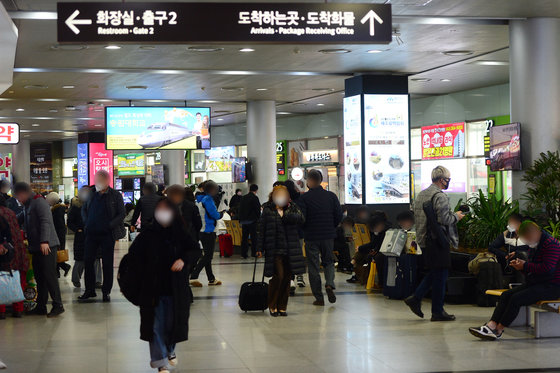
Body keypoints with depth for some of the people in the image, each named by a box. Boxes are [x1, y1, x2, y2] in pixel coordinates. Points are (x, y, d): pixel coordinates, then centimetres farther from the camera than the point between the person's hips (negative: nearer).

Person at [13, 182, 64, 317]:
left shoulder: (39, 201, -8)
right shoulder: (26, 205, 21)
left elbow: (46, 222, -18)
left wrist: (44, 241, -27)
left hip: (47, 245, -9)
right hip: (36, 247, 9)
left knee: (49, 275, -10)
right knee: (39, 277, 8)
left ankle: (58, 305, -6)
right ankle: (41, 306, 11)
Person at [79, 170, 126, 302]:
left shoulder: (115, 196, -3)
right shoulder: (91, 194, 8)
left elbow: (121, 214, -4)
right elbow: (84, 209, 20)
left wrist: (109, 225, -14)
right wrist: (86, 222, 4)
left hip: (107, 234, -4)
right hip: (91, 233, 4)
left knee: (107, 263, 2)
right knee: (88, 261, 3)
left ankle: (106, 292, 12)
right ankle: (89, 290, 14)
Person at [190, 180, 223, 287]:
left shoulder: (199, 199, 11)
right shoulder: (208, 199, -16)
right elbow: (214, 214, -17)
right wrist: (220, 215, 4)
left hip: (201, 231, 9)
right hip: (208, 231, -9)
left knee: (207, 255, 15)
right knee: (207, 255, -6)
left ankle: (211, 279, 23)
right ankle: (193, 277, -13)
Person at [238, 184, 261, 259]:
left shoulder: (243, 198, 10)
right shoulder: (255, 198, -10)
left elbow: (240, 210, 14)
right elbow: (258, 210, -11)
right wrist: (258, 218, 1)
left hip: (243, 221, 6)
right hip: (252, 221, -6)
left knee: (244, 237, 8)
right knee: (253, 237, 2)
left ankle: (244, 254, 8)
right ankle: (254, 253, 3)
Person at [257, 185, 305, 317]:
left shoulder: (292, 207, 8)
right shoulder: (268, 210, 4)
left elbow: (301, 219, -11)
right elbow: (262, 230, 6)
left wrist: (285, 214, -21)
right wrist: (260, 248, 3)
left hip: (290, 249, 2)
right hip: (274, 249, -2)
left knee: (287, 277, 4)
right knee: (278, 275, -10)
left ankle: (282, 306, 15)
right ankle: (272, 305, 6)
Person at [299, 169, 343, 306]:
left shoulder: (304, 198, -10)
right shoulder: (331, 196, 0)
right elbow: (339, 216, 1)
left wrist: (304, 230, 7)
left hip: (311, 237, -3)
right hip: (328, 236, 3)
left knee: (313, 266, 6)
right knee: (329, 261, 19)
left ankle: (319, 298, 6)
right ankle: (329, 284, -8)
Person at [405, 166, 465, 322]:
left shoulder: (421, 195, 14)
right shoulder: (440, 196, -14)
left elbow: (417, 217, 18)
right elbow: (444, 219, -20)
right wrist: (456, 216, -1)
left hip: (424, 239, 9)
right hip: (437, 240, -9)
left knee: (434, 272, 20)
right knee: (440, 275, -1)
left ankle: (415, 298, 12)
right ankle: (437, 311, 4)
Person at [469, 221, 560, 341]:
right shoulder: (533, 246, 17)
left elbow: (547, 269, -24)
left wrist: (525, 266, -15)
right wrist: (519, 264, 0)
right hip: (535, 283, 10)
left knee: (516, 299, -25)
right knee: (506, 295, -8)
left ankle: (498, 331, -18)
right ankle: (491, 325, -23)